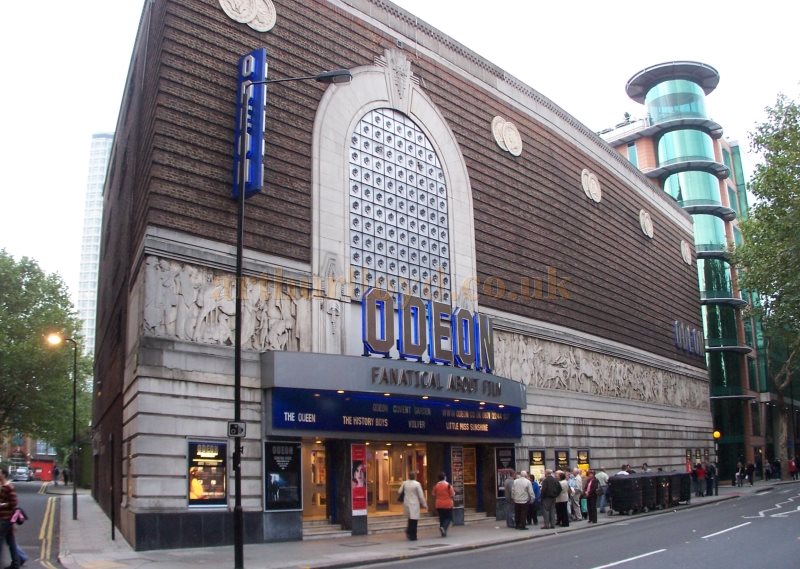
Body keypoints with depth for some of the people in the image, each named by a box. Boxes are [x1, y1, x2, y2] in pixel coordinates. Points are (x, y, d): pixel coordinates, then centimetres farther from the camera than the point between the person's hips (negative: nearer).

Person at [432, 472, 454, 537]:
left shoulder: (436, 485, -1)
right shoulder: (448, 485, -12)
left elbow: (434, 495, 6)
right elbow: (452, 495, -10)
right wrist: (454, 492, 10)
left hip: (439, 505, 4)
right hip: (448, 505, -4)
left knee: (442, 518, 13)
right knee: (449, 517, 8)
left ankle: (443, 533, 13)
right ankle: (443, 527, -16)